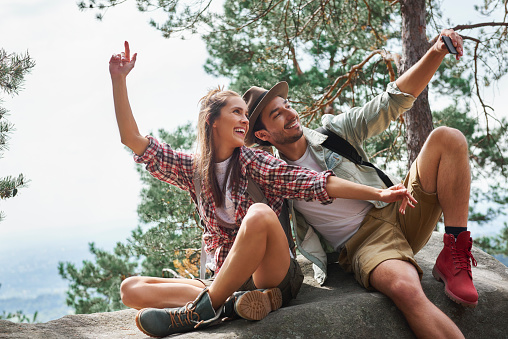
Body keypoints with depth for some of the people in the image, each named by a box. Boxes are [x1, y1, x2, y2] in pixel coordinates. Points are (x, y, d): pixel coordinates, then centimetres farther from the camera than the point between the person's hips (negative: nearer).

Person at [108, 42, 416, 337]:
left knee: (259, 213, -34)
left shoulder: (252, 162, 3)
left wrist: (379, 194, -16)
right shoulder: (193, 169, 11)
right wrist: (119, 79, 3)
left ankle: (202, 309, -24)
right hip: (228, 280, 4)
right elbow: (134, 140, 9)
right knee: (131, 289, -12)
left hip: (276, 276, -3)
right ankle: (231, 304, -29)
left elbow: (314, 183, -7)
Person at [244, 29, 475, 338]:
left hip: (399, 212, 5)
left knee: (448, 138, -13)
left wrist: (437, 53, -10)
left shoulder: (335, 130, 8)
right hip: (363, 242, -5)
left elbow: (392, 102, 2)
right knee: (406, 289, -40)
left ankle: (454, 258, -15)